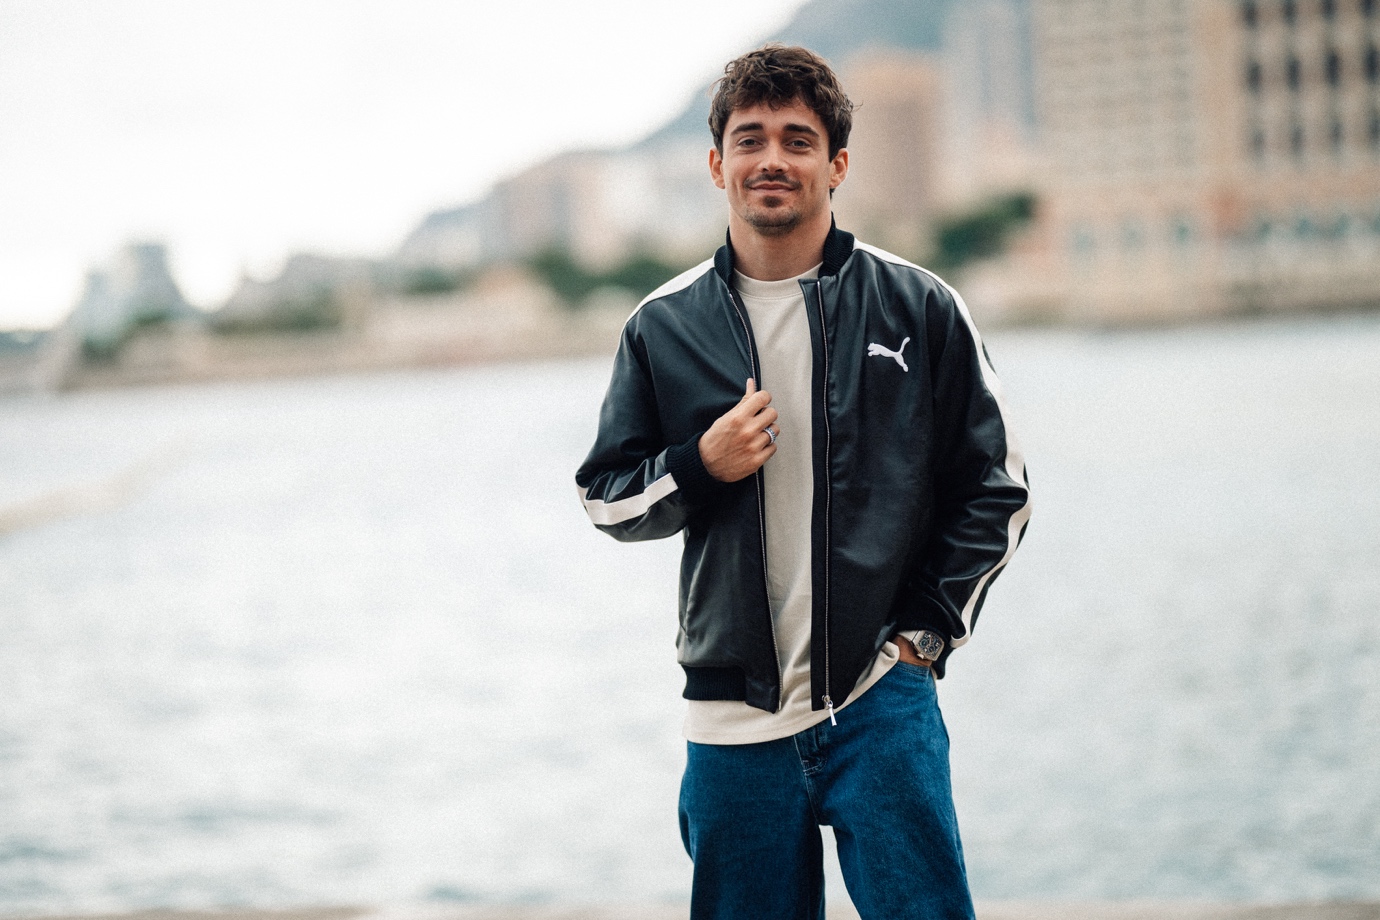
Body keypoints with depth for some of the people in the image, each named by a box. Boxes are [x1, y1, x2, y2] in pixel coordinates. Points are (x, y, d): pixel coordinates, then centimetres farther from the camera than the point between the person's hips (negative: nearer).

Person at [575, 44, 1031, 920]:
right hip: (733, 719, 2)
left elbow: (996, 485, 8)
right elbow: (606, 498, 13)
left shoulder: (920, 308, 3)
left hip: (882, 701, -2)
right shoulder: (664, 328, 6)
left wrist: (927, 630, 1)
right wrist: (701, 468, -7)